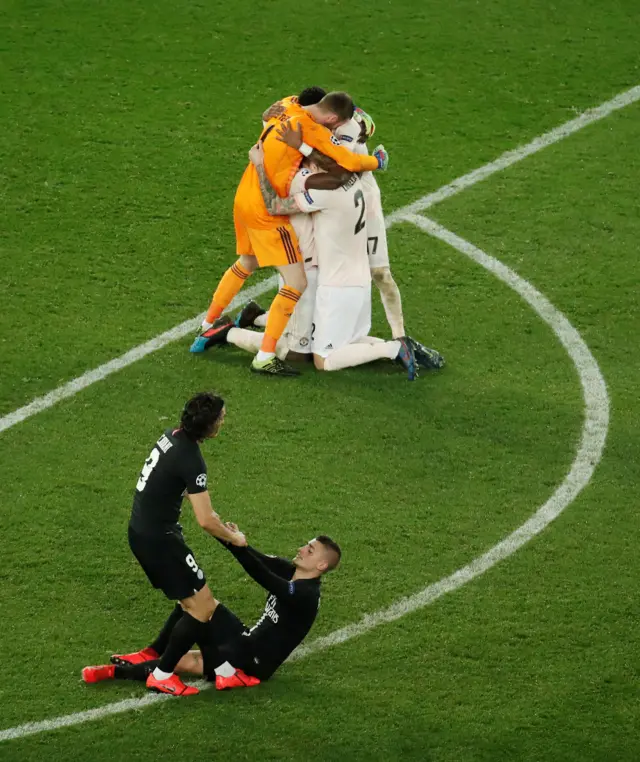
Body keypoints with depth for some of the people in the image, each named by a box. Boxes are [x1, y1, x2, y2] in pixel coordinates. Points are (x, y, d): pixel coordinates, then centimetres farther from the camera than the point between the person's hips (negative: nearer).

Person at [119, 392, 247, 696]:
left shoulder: (172, 436, 3)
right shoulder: (191, 460, -24)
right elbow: (206, 522, -24)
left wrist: (205, 508, 24)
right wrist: (234, 538, -6)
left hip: (141, 531, 9)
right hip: (159, 539, -9)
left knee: (192, 601, 20)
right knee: (204, 607, -3)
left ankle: (151, 654, 26)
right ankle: (161, 675, 3)